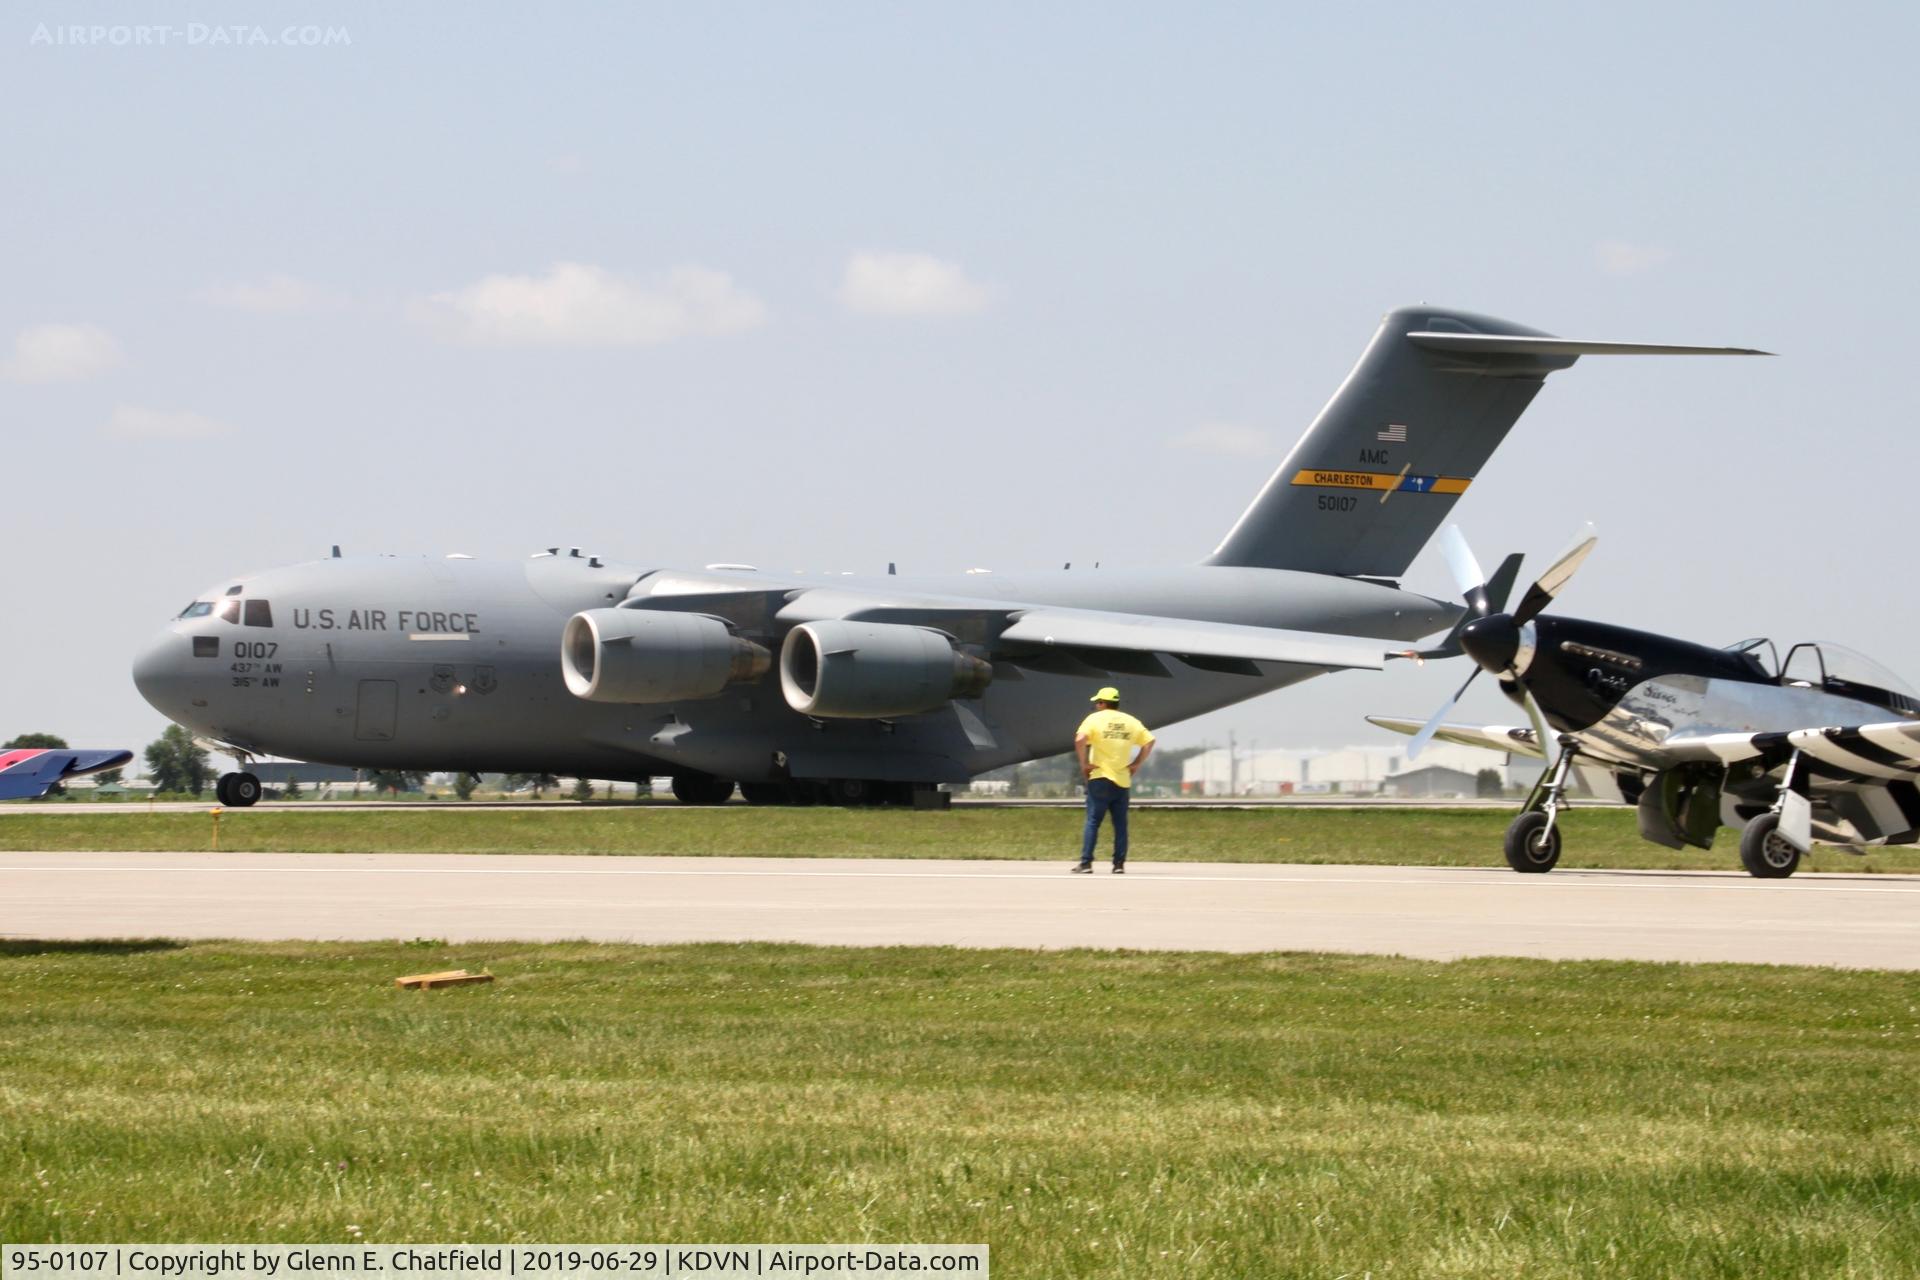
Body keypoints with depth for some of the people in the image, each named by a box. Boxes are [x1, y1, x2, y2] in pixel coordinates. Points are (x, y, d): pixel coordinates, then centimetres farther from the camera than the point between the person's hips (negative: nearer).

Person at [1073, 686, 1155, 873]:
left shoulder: (1095, 719, -3)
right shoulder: (1131, 721, 10)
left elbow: (1080, 739, -18)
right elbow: (1149, 741, 7)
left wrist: (1084, 763, -9)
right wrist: (1137, 764, 8)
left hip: (1100, 778, -4)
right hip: (1123, 780, 4)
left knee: (1093, 822, -2)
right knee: (1120, 824, 9)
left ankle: (1086, 864, -7)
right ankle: (1119, 864, 5)